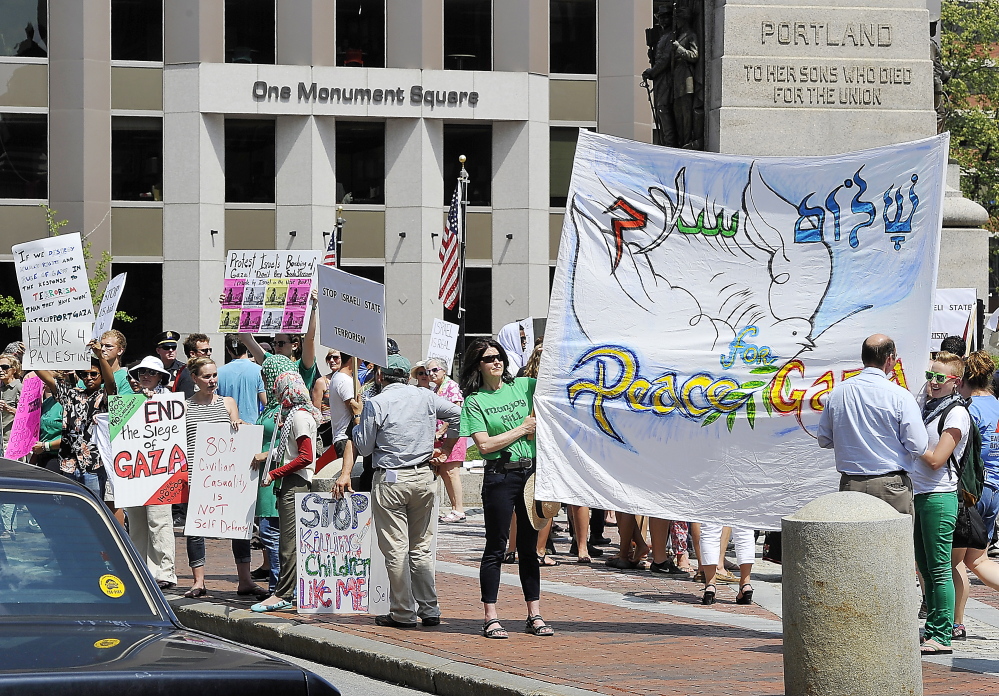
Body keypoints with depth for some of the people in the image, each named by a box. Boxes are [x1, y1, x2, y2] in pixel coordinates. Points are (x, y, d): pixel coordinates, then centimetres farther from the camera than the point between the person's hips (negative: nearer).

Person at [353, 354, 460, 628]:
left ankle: (403, 613, 1)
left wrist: (357, 423, 15)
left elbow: (364, 447, -3)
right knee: (421, 548, 13)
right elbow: (458, 415, 12)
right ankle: (429, 609, 12)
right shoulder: (426, 397, 5)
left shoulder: (375, 404, -8)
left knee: (395, 549, 0)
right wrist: (445, 447, 20)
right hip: (424, 478, 5)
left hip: (390, 480, -5)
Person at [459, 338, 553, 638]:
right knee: (496, 547, -1)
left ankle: (534, 615, 14)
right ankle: (491, 618, 3)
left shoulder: (522, 386, 9)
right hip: (500, 476, -4)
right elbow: (485, 445, -10)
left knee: (529, 546, 9)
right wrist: (522, 429, -8)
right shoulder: (474, 401, -1)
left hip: (531, 473, 4)